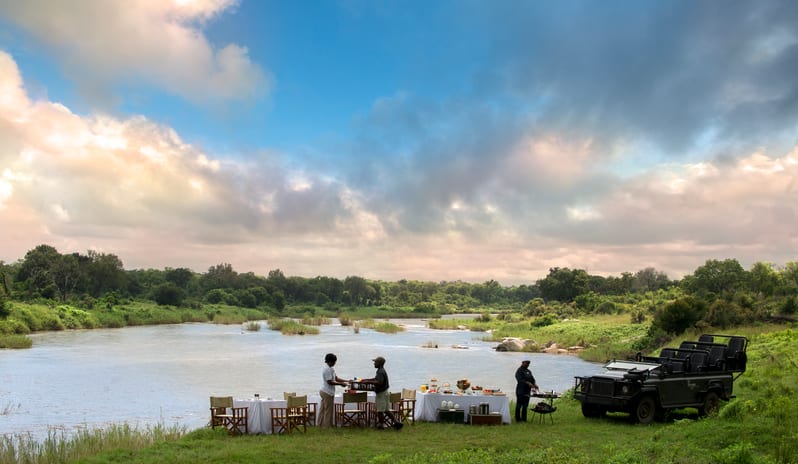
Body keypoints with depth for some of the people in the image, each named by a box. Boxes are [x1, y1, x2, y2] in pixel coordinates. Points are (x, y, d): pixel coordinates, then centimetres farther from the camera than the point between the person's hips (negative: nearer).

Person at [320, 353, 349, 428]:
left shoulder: (330, 369, 14)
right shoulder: (327, 369, -19)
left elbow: (336, 378, 16)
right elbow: (330, 382, -21)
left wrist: (346, 381, 7)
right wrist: (341, 384, -18)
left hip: (324, 391, 10)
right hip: (328, 393, -10)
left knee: (323, 410, 14)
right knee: (328, 410, -3)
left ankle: (321, 425, 20)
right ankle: (327, 426, 2)